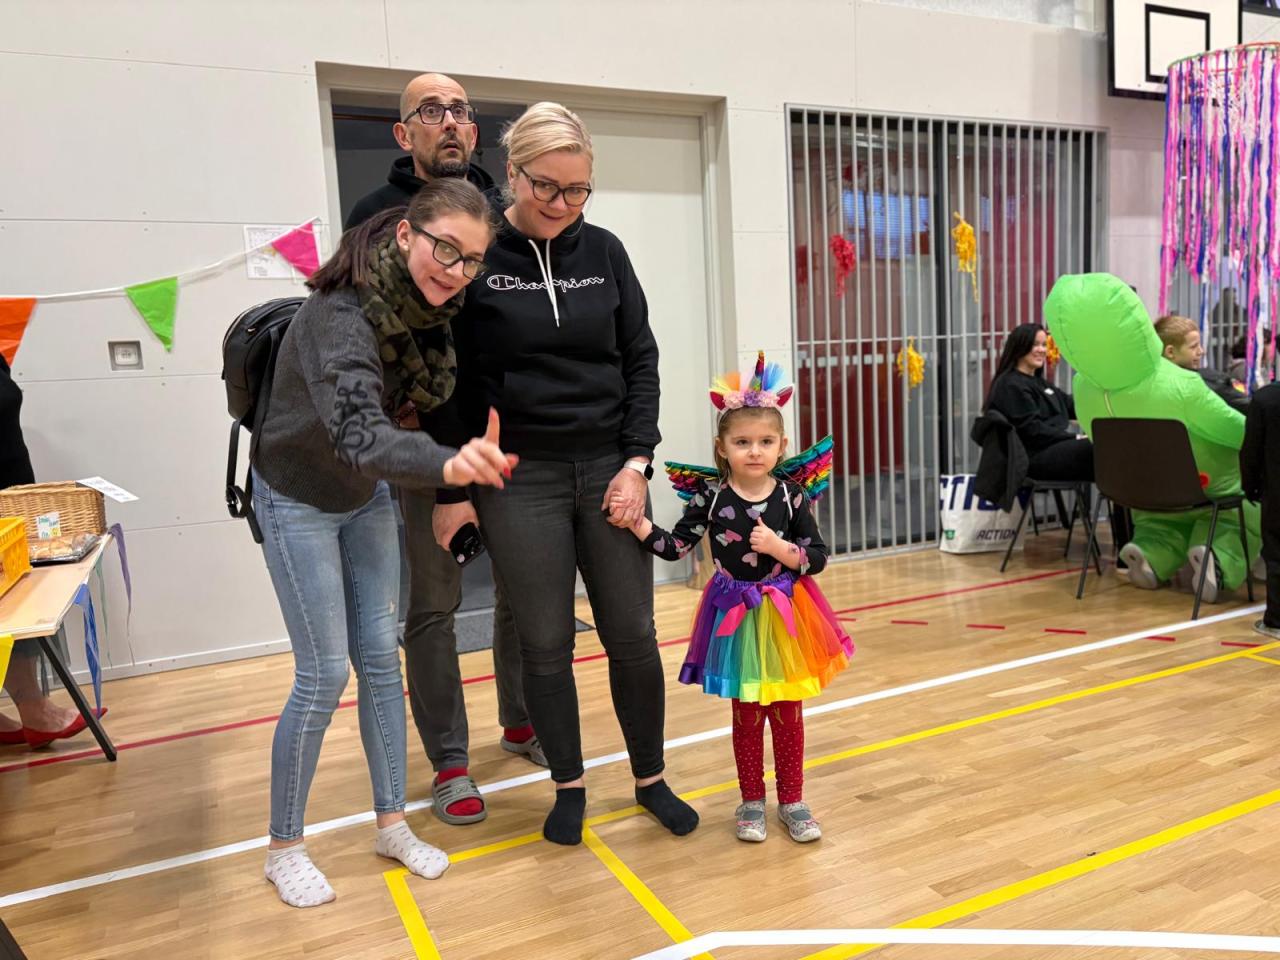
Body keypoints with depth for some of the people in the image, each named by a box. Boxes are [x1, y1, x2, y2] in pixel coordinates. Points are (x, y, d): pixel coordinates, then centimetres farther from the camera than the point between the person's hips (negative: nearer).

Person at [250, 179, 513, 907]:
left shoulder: (427, 306, -12)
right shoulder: (343, 314, -34)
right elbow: (358, 432, -50)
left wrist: (457, 488, -3)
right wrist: (451, 466, -67)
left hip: (367, 497, 6)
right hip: (299, 500, -6)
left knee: (382, 657, 9)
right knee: (324, 675, -3)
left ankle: (393, 824, 24)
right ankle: (284, 847, 19)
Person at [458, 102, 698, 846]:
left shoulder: (604, 252, 5)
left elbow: (641, 360, 6)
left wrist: (637, 462, -3)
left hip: (609, 468, 3)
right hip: (520, 477, -2)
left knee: (633, 635, 7)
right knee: (546, 643, 7)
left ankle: (651, 778, 28)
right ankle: (569, 785, 28)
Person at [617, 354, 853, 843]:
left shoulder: (790, 496, -8)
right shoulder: (710, 495, -11)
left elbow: (818, 558, -5)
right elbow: (676, 546, -9)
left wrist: (780, 549, -22)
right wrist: (639, 524, -22)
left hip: (785, 616, 1)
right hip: (736, 618, -1)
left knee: (788, 714, 14)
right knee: (747, 715, 14)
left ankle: (792, 802, 31)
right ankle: (752, 802, 31)